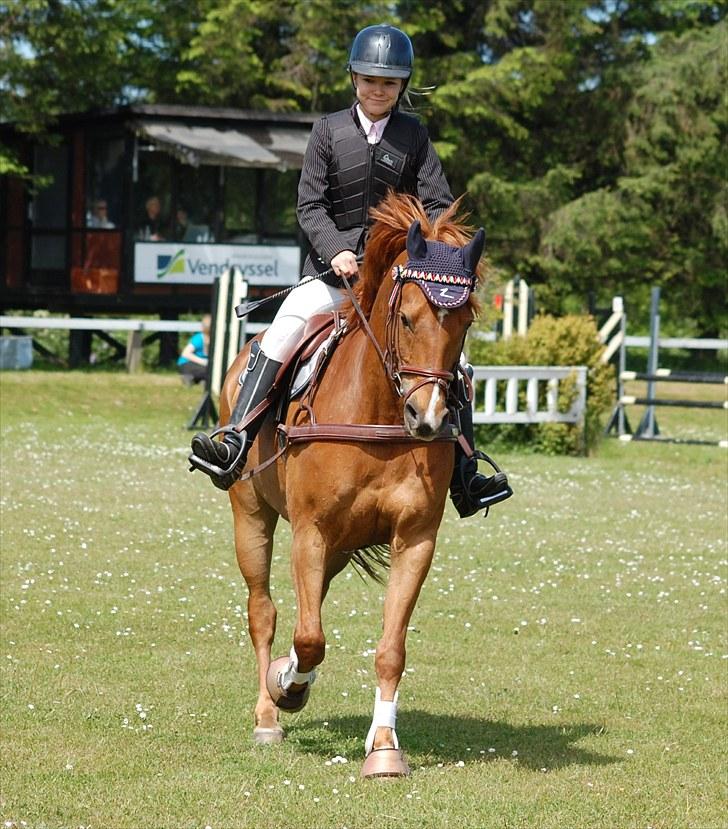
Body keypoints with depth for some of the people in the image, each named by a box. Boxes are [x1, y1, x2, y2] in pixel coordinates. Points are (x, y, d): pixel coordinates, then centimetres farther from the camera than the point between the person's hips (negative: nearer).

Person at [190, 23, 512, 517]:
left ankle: (465, 476, -5)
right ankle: (236, 443, -31)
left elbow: (439, 205, 3)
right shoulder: (329, 130, 3)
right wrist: (335, 251, -20)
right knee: (288, 323, -27)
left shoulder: (414, 136, 7)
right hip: (335, 267, -2)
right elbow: (310, 205, -2)